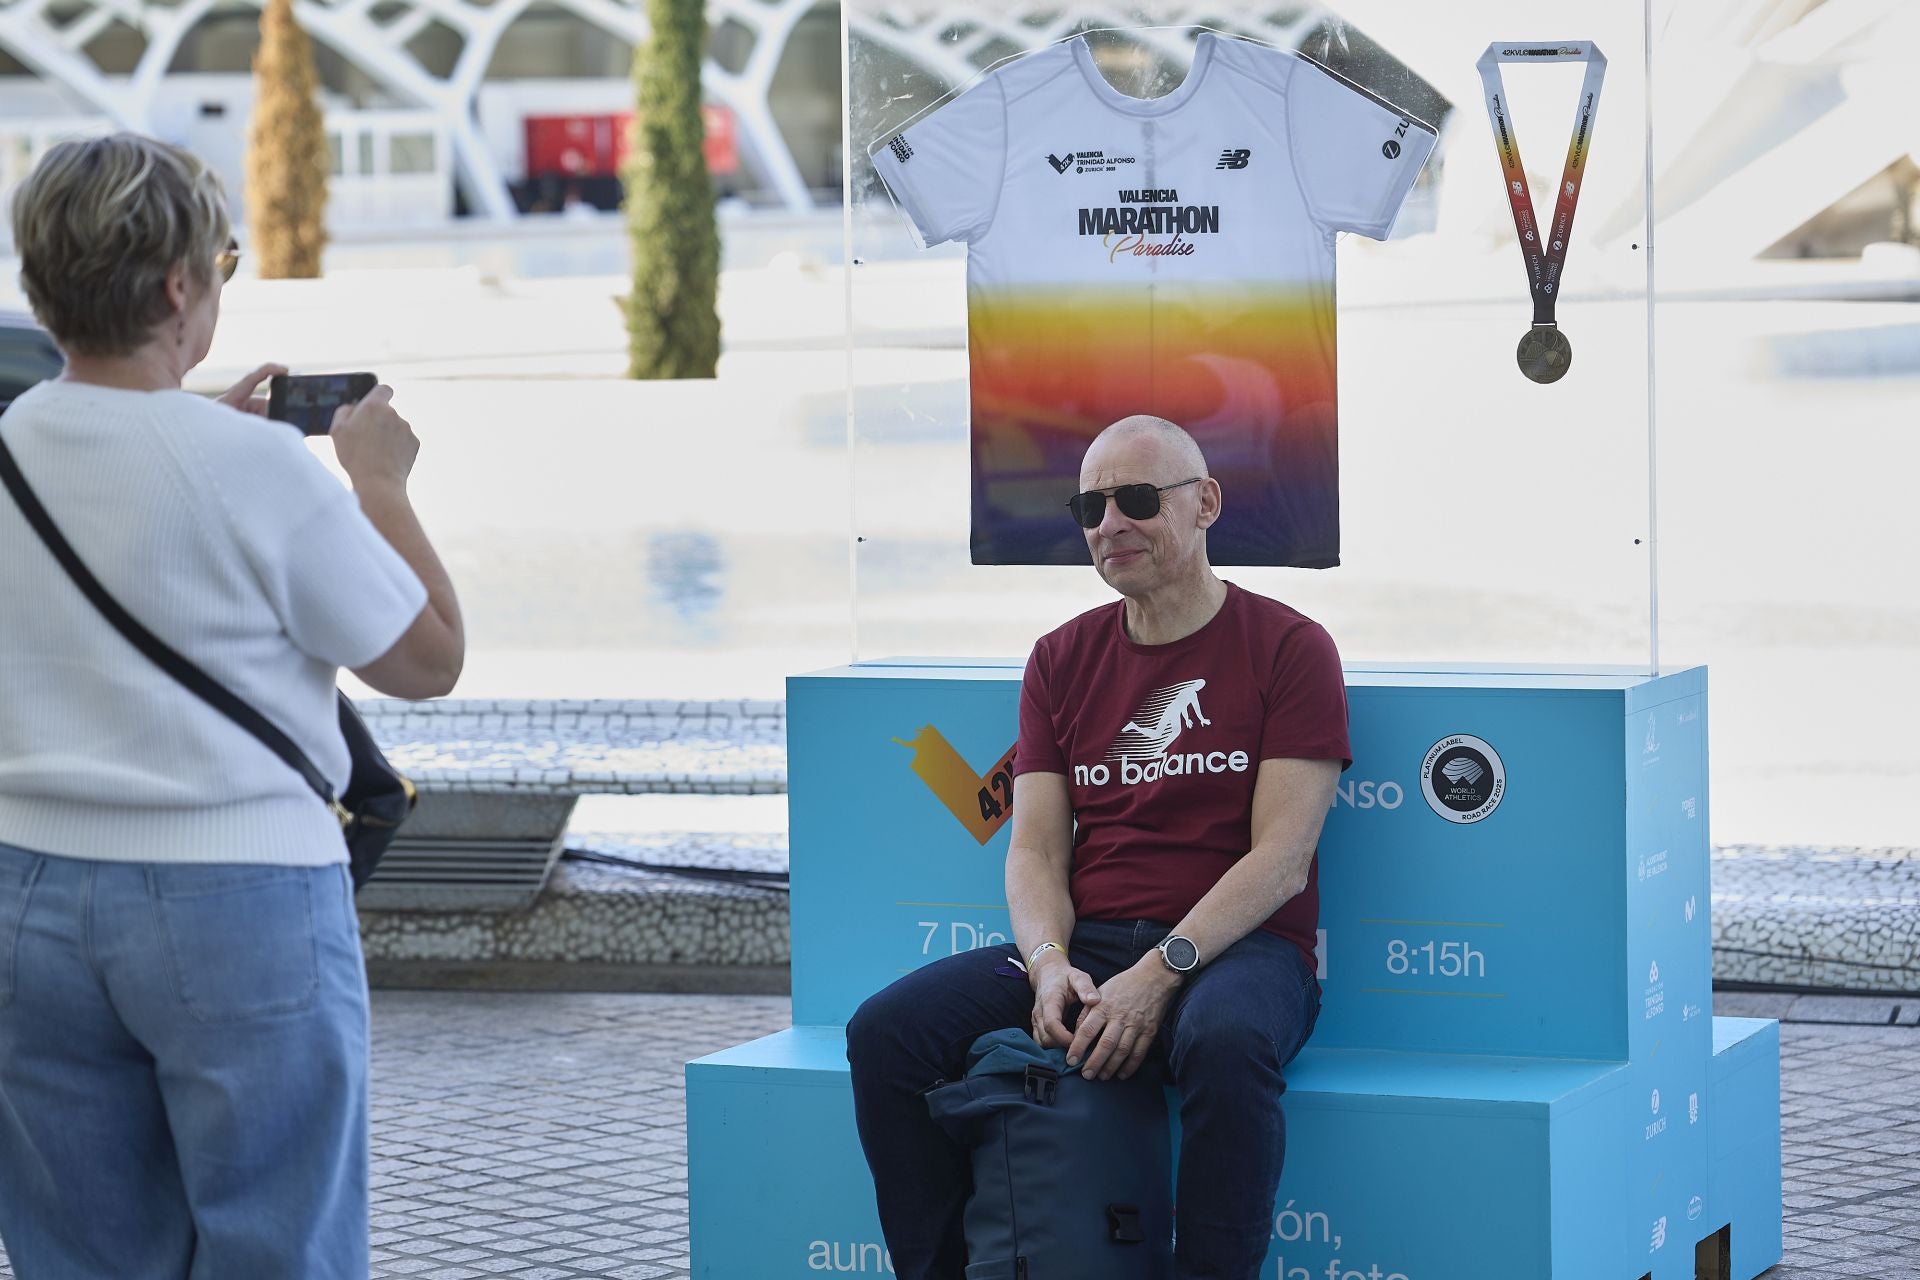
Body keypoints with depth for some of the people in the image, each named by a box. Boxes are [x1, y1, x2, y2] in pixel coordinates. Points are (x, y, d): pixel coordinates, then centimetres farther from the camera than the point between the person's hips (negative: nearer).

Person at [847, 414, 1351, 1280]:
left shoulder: (1288, 648, 1)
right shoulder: (1062, 660, 16)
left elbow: (1281, 855, -8)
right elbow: (1035, 848, 9)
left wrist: (1161, 973, -20)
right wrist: (1050, 964, -13)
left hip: (1235, 948, -5)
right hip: (1086, 947, 5)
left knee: (1227, 1043, -41)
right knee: (887, 1031, -18)